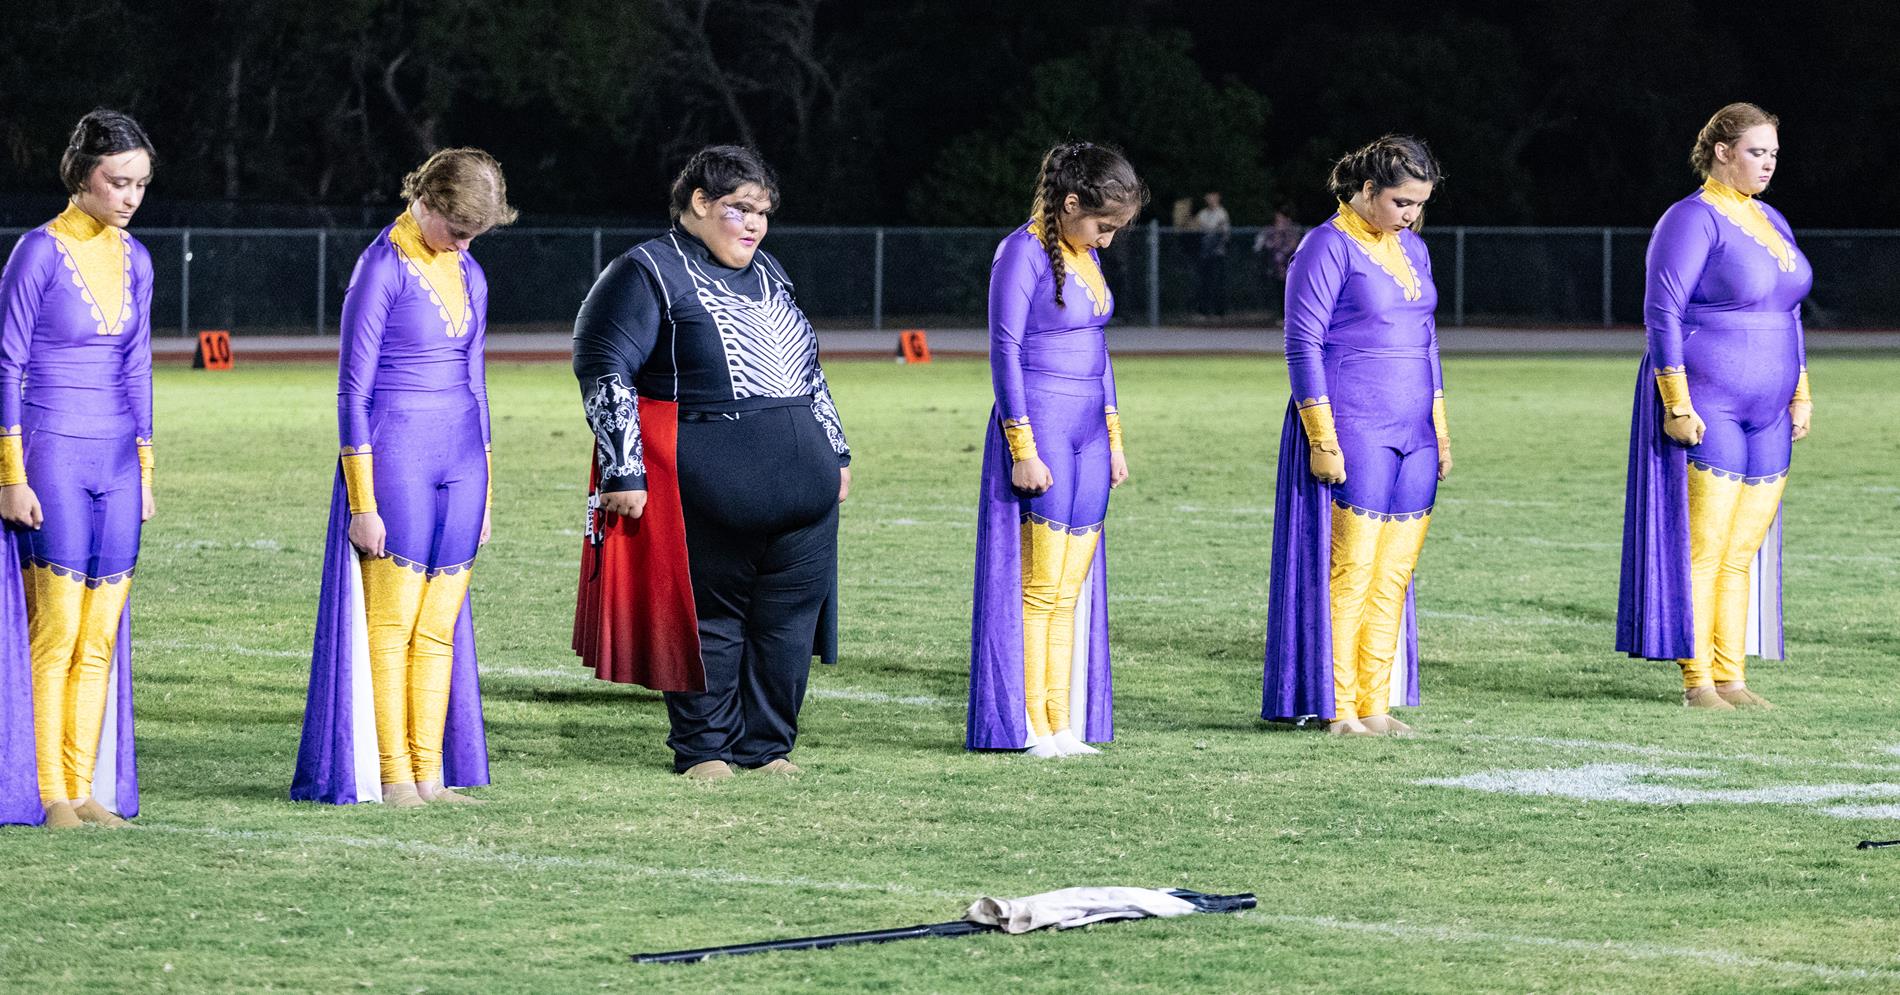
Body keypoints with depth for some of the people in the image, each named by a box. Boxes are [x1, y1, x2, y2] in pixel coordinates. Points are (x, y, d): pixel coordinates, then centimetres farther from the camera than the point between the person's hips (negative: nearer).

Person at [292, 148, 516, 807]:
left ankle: (431, 776, 8)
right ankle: (392, 777, -1)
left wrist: (483, 491, 19)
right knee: (391, 626, -4)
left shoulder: (468, 276, 13)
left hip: (459, 464, 6)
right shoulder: (382, 269, -8)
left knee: (439, 630, 5)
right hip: (394, 455, -6)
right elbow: (353, 389, -8)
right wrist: (363, 502, -11)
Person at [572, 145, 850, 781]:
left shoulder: (767, 275, 20)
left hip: (803, 487, 7)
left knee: (789, 616, 5)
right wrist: (623, 472, -14)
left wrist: (835, 452, 27)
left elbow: (808, 371, 30)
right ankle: (704, 748, 9)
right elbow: (603, 372, -9)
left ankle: (768, 745, 15)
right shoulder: (649, 275, -3)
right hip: (710, 489, -7)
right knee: (710, 616, -1)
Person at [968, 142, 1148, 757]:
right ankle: (1031, 728, -2)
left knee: (1073, 590, 7)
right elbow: (1005, 352, -13)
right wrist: (1023, 449, -16)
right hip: (1039, 428, -8)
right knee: (1039, 587, -5)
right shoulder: (1023, 253, -11)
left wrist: (1114, 438, 19)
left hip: (1087, 434, 8)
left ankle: (1063, 725, 10)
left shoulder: (1085, 257, 14)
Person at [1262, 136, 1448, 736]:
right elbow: (1303, 343, -11)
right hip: (1351, 431, -7)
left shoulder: (1412, 249, 15)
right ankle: (1336, 708, -1)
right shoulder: (1329, 247, -8)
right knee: (1350, 570, -6)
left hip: (1412, 434, 7)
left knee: (1393, 574, 6)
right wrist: (1323, 439, -15)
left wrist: (1440, 434, 19)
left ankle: (1375, 704, 11)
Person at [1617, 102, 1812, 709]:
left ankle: (1731, 678, 11)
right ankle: (1696, 681, -4)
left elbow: (1788, 316, 23)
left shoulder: (1770, 222, 16)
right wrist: (1677, 404, -19)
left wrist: (1801, 394, 17)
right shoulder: (1692, 220, -10)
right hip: (1704, 406, -8)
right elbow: (1662, 313, -14)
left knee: (1743, 552, 7)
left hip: (1765, 411, 8)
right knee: (1702, 547, -7)